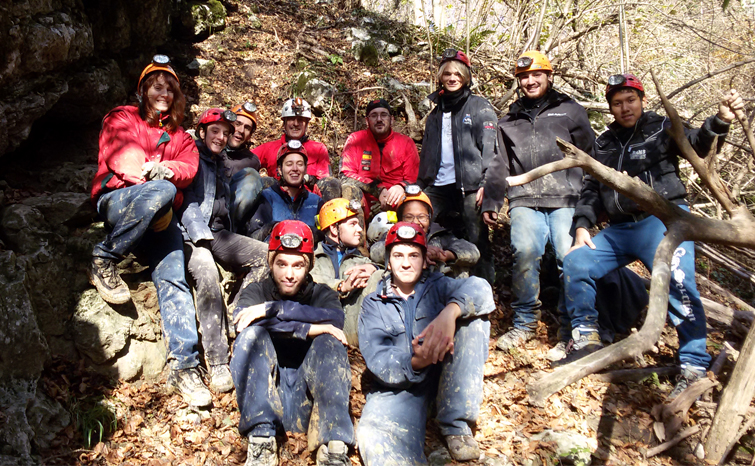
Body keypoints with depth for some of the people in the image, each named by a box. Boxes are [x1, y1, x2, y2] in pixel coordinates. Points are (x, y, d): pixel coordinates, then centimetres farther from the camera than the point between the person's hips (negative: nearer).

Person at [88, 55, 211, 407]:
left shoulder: (179, 136, 27)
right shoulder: (122, 118, 19)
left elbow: (189, 167, 7)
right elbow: (119, 155, -1)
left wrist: (166, 170, -17)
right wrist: (155, 176, -20)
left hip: (160, 216, 3)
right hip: (117, 200, -3)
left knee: (173, 278, -21)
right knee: (162, 191, -37)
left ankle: (184, 366, -25)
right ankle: (103, 259, -20)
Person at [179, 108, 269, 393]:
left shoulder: (222, 166, 27)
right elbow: (187, 201, -7)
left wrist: (229, 244, 15)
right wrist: (201, 236, -18)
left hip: (217, 233, 7)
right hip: (191, 233, -7)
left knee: (267, 255, -18)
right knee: (206, 274, -36)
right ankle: (217, 364, -35)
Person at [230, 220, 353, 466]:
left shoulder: (323, 294, 8)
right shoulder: (256, 292, 8)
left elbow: (335, 318, -18)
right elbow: (240, 319, -18)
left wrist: (273, 308, -24)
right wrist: (307, 328, -21)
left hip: (309, 401, 0)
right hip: (264, 399, 0)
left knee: (329, 342, -23)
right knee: (252, 334, -20)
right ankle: (261, 439, -27)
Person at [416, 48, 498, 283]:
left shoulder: (480, 106, 6)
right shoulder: (435, 114, 23)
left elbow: (490, 147, -4)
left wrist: (485, 183, -14)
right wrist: (419, 186, 16)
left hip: (470, 186, -5)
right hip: (438, 186, 5)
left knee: (478, 242, -4)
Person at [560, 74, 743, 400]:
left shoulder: (662, 128, 4)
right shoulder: (604, 144, 17)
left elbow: (699, 143, -14)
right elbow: (591, 188, 17)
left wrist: (720, 121, -35)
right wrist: (582, 225, 2)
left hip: (663, 220, -5)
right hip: (619, 230, 5)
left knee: (678, 284, -22)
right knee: (575, 263, -6)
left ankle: (694, 367, -11)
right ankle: (587, 340, 6)